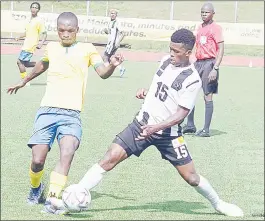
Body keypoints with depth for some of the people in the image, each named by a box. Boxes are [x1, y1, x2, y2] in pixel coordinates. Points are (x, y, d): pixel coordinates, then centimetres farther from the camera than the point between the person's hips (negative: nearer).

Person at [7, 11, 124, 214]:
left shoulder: (87, 49, 6)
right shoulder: (51, 48, 14)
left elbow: (103, 73, -6)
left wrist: (112, 65, -29)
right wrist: (24, 81, 49)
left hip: (71, 114, -2)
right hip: (48, 111, 2)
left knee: (67, 153, -26)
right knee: (38, 159, -6)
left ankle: (52, 199, -19)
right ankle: (36, 188, 25)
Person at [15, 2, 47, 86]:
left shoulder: (39, 21, -11)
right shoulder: (30, 20, 13)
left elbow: (44, 34, -13)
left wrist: (41, 43, -27)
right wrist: (19, 37, 12)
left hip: (30, 46, -9)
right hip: (26, 45, 9)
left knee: (20, 62, -9)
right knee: (25, 64, 10)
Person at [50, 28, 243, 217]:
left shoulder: (192, 80, -16)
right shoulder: (166, 61, 2)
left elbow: (180, 114, -19)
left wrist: (156, 127, -31)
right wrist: (146, 92, 3)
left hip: (167, 133, -4)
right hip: (142, 124, 4)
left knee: (191, 177, 1)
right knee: (110, 158, -10)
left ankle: (218, 204, 30)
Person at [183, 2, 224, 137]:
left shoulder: (215, 28, -7)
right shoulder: (200, 28, 16)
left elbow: (221, 49, -12)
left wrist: (215, 69, -19)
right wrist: (193, 65, 18)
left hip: (209, 63, -8)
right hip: (198, 63, 8)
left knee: (208, 96, -5)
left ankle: (206, 130, 0)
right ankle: (190, 126, 17)